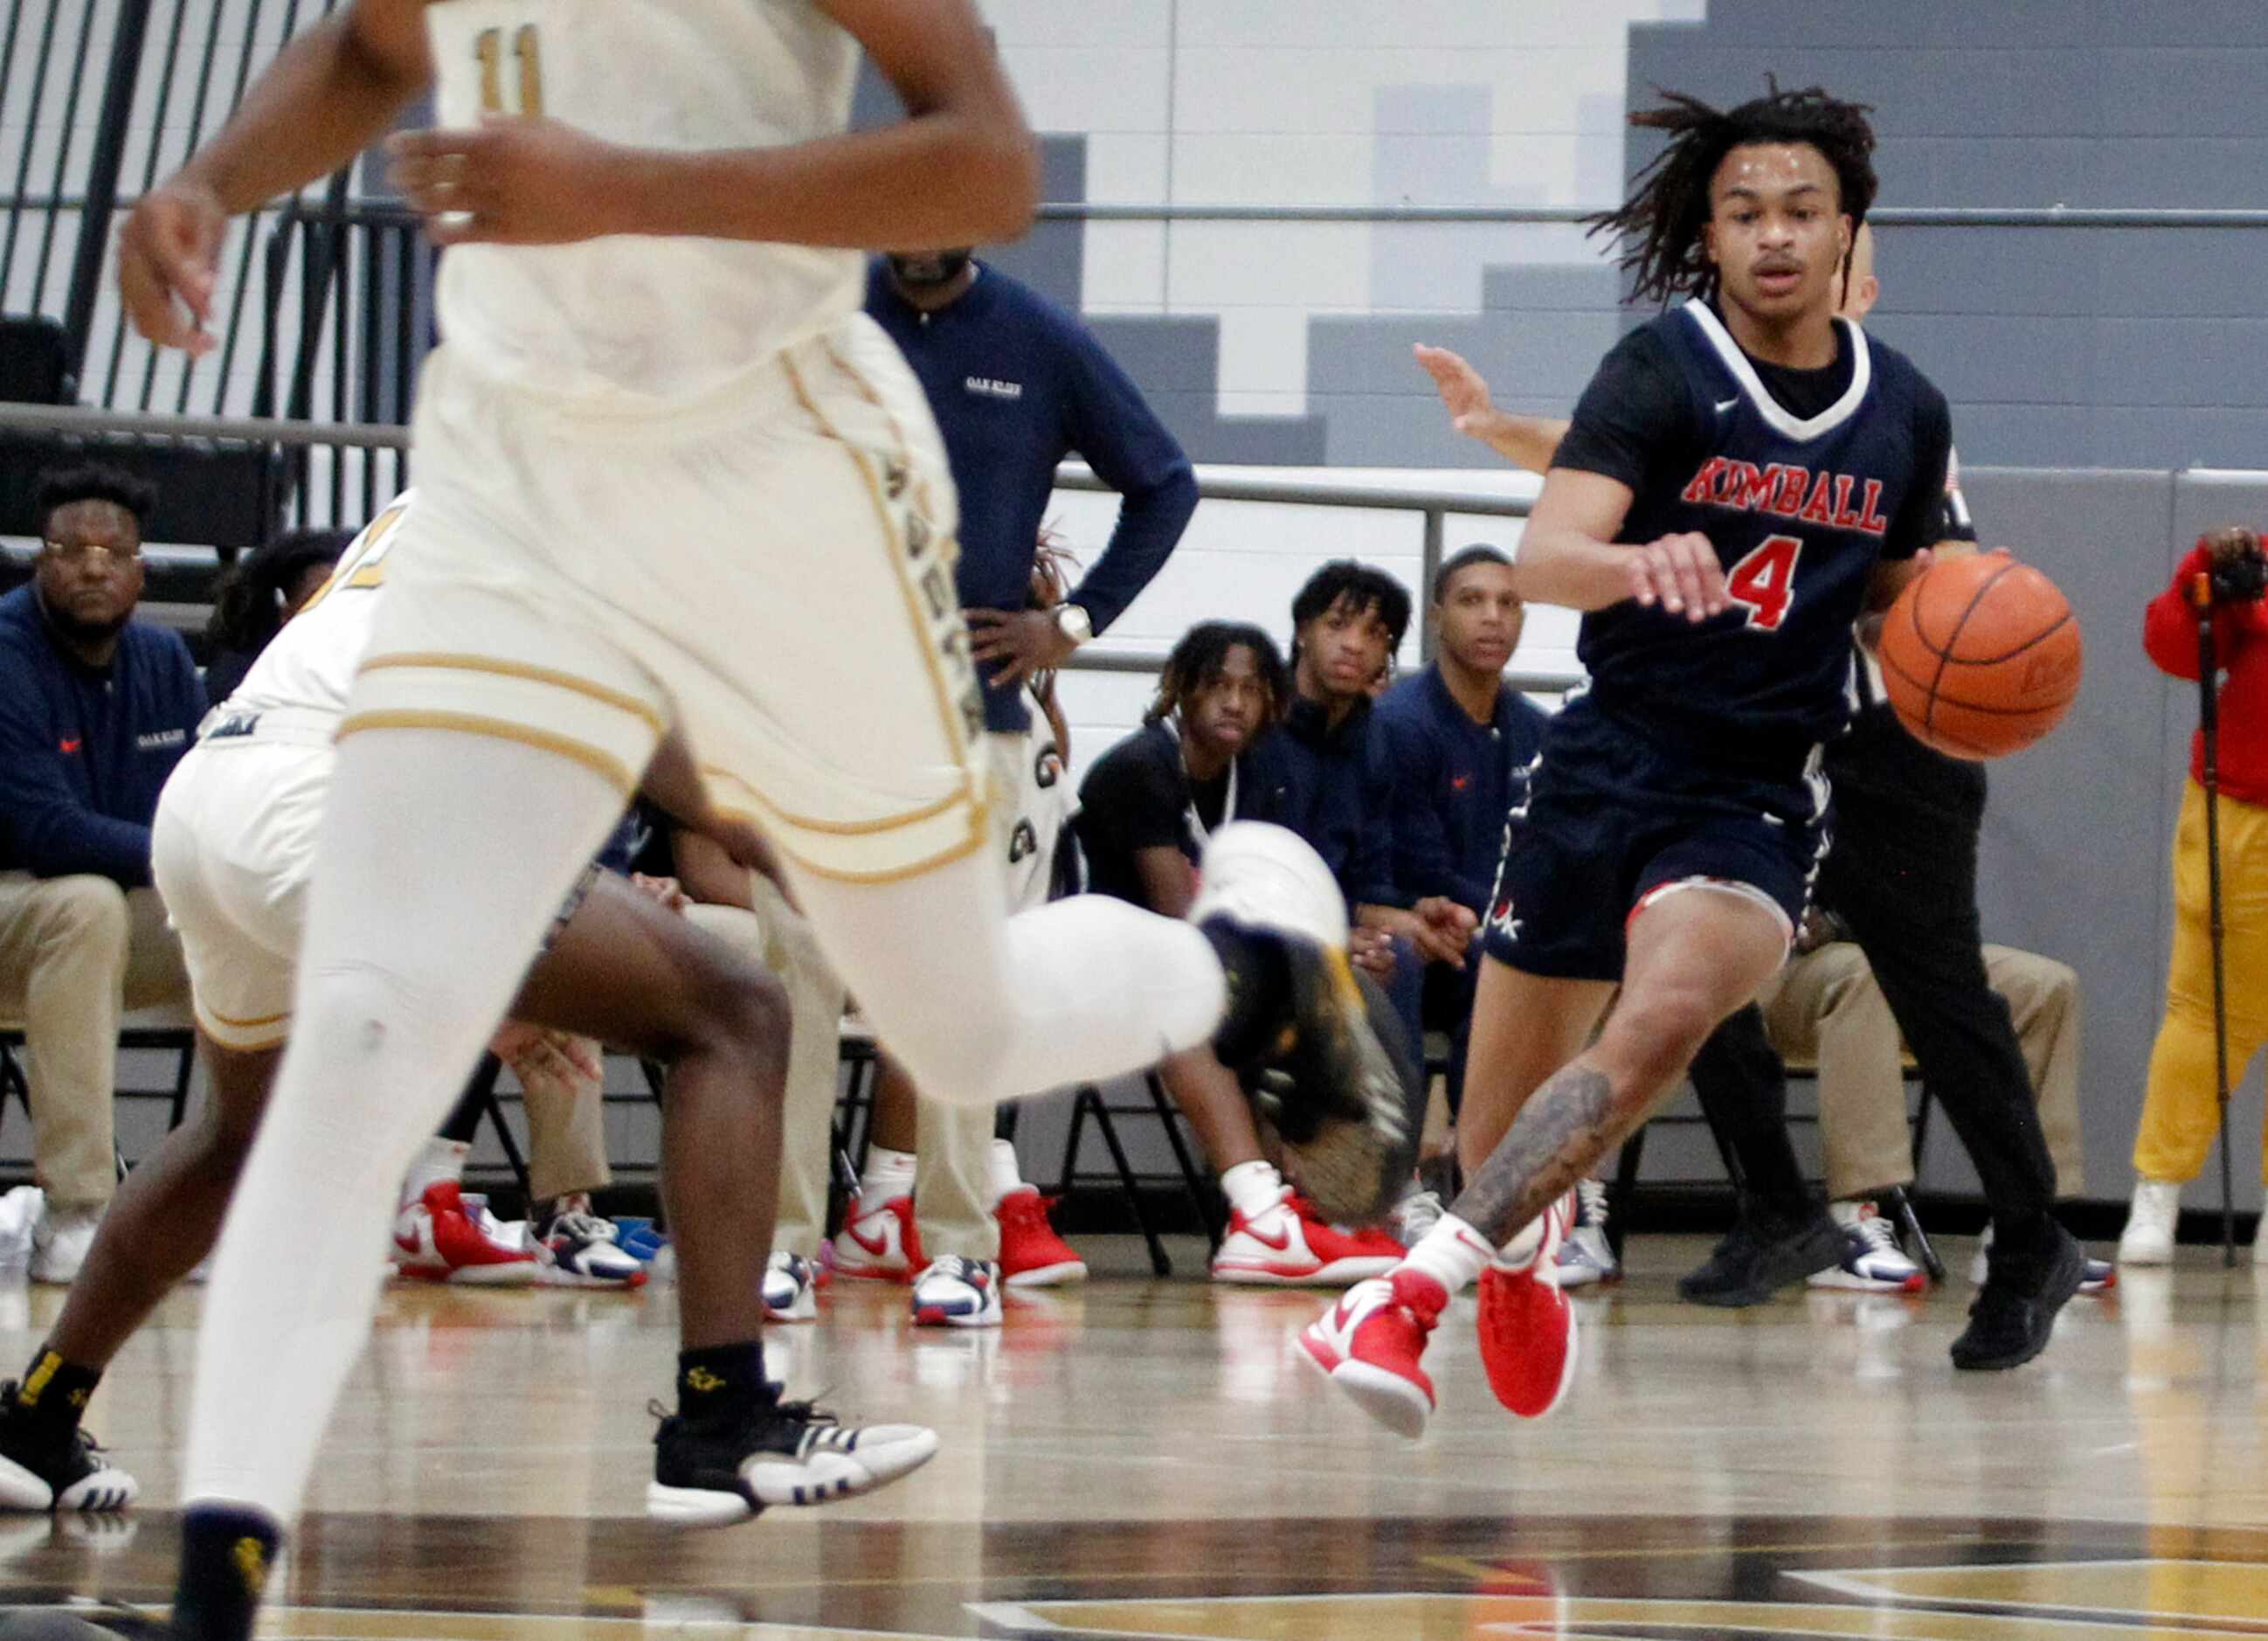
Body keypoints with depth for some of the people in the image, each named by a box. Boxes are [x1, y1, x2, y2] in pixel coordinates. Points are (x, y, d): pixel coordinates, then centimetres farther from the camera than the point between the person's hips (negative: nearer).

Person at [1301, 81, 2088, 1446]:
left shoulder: (1907, 414, 4)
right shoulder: (1663, 372, -8)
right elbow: (1544, 560, -23)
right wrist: (1642, 563, -46)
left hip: (1763, 799, 1)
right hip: (1608, 761, -1)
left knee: (1662, 1024, -30)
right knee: (1505, 1122, 8)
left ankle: (1419, 1285, -29)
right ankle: (1521, 1259, 43)